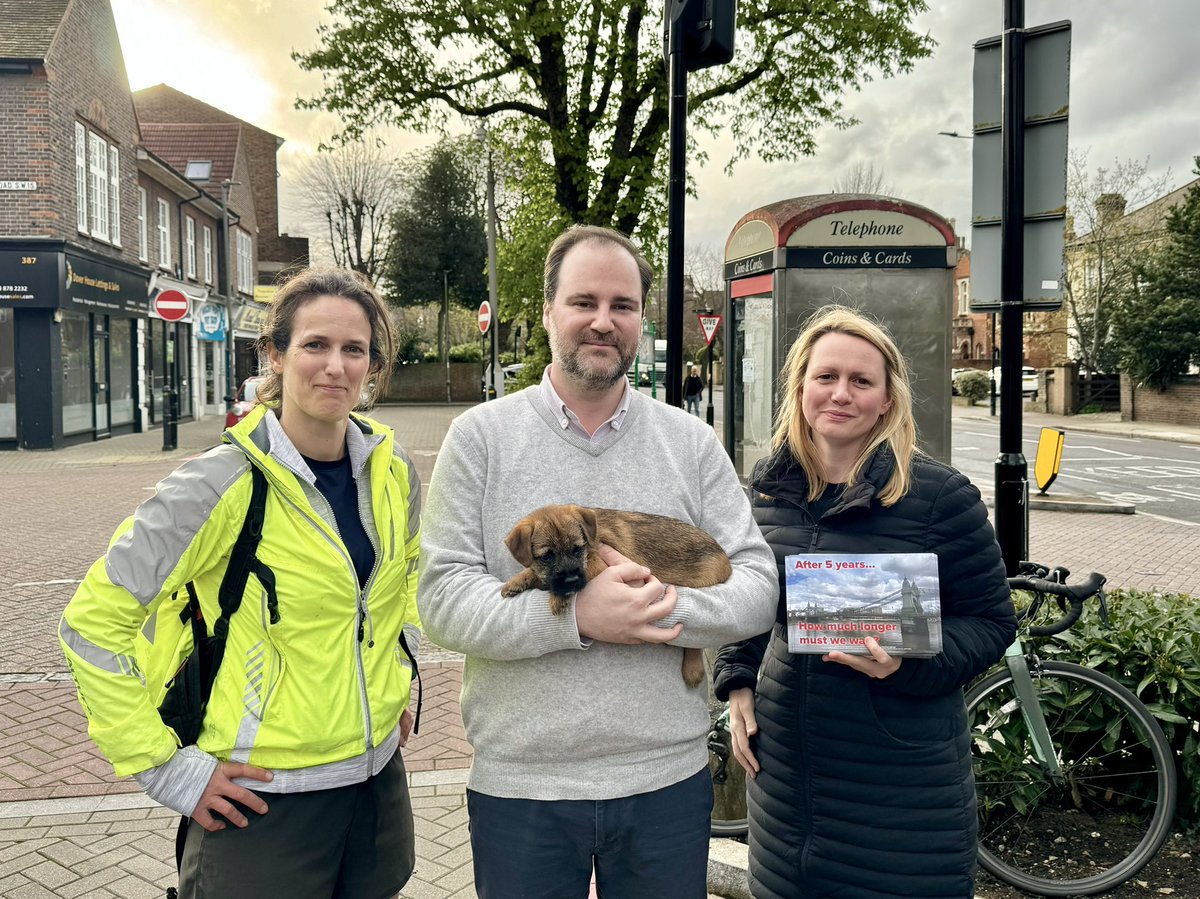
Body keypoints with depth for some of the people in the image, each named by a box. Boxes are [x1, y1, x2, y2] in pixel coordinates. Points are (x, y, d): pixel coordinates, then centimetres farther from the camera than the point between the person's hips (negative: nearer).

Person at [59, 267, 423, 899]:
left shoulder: (392, 472, -1)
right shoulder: (224, 484, -18)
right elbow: (92, 622, -14)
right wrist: (169, 769, -14)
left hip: (378, 779, 6)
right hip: (265, 801, -5)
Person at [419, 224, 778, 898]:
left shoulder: (692, 442, 2)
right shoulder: (481, 436, -3)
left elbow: (758, 584, -1)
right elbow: (443, 597, -9)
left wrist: (662, 608, -19)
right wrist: (578, 617, -22)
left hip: (669, 779, 2)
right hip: (518, 786, -1)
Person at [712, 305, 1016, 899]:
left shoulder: (941, 495, -12)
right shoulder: (768, 487, 3)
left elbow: (991, 621, -6)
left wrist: (910, 662, -22)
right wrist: (737, 683, 7)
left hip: (902, 775, -4)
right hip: (783, 761, 5)